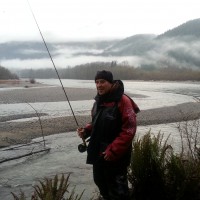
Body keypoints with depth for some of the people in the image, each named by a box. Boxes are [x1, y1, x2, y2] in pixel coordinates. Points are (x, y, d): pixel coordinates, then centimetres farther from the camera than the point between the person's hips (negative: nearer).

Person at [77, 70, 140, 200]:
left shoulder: (123, 101, -18)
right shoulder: (99, 101, 9)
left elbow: (129, 129, -21)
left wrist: (113, 151, -23)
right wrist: (86, 131, 1)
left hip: (116, 156, -8)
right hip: (98, 153, 8)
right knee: (101, 182, 23)